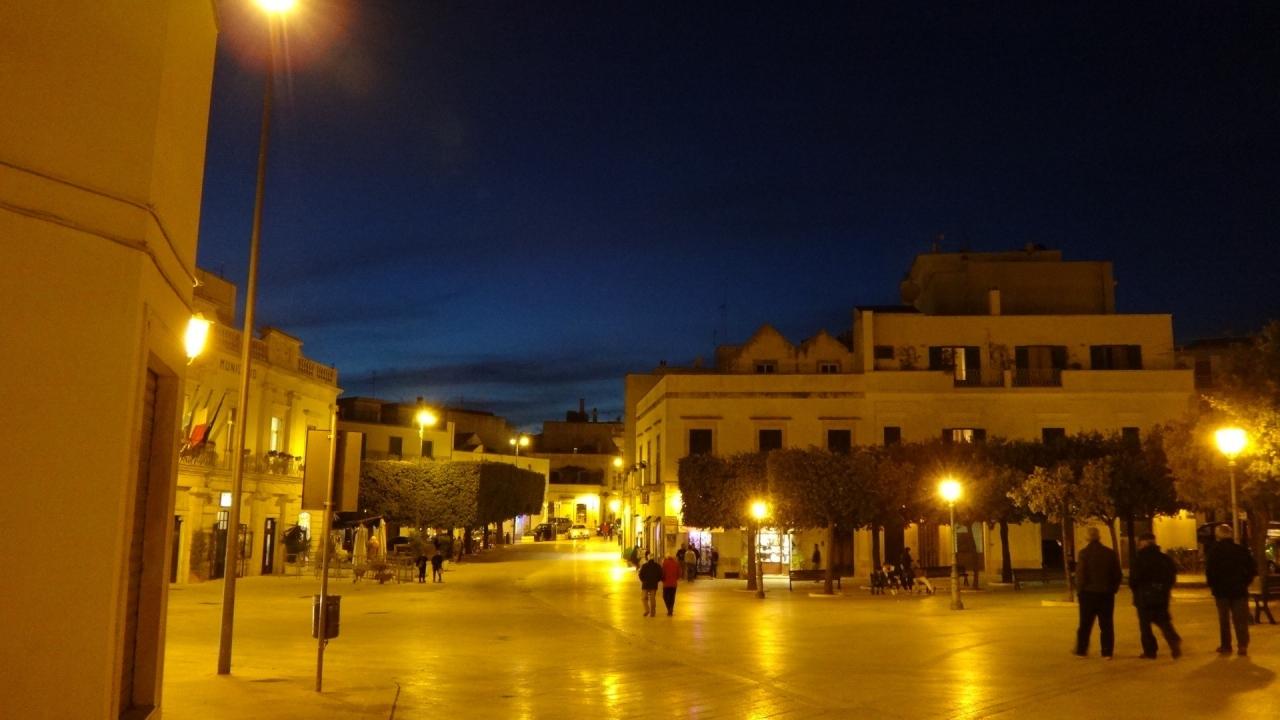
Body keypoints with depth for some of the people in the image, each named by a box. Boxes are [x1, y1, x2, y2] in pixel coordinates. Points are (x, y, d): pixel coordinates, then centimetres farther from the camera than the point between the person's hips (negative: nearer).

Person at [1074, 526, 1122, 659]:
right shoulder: (1110, 553, -1)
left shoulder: (1084, 553, -13)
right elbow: (1117, 574, 3)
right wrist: (1113, 589, 12)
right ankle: (1107, 652, 7)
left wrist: (1080, 587, 0)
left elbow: (1080, 574, -15)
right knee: (1106, 624, 9)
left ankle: (1081, 650, 14)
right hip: (1106, 593, 2)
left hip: (1089, 593, -2)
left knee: (1085, 624, 9)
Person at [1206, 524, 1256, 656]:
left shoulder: (1214, 551, -6)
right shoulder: (1241, 550, -1)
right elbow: (1252, 569, 1)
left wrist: (1213, 586, 4)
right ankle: (1242, 645, -7)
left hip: (1221, 590, -1)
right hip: (1239, 590, 1)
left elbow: (1209, 571, -9)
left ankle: (1226, 646, 10)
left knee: (1224, 620, 8)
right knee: (1240, 619, 4)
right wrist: (1245, 583, 10)